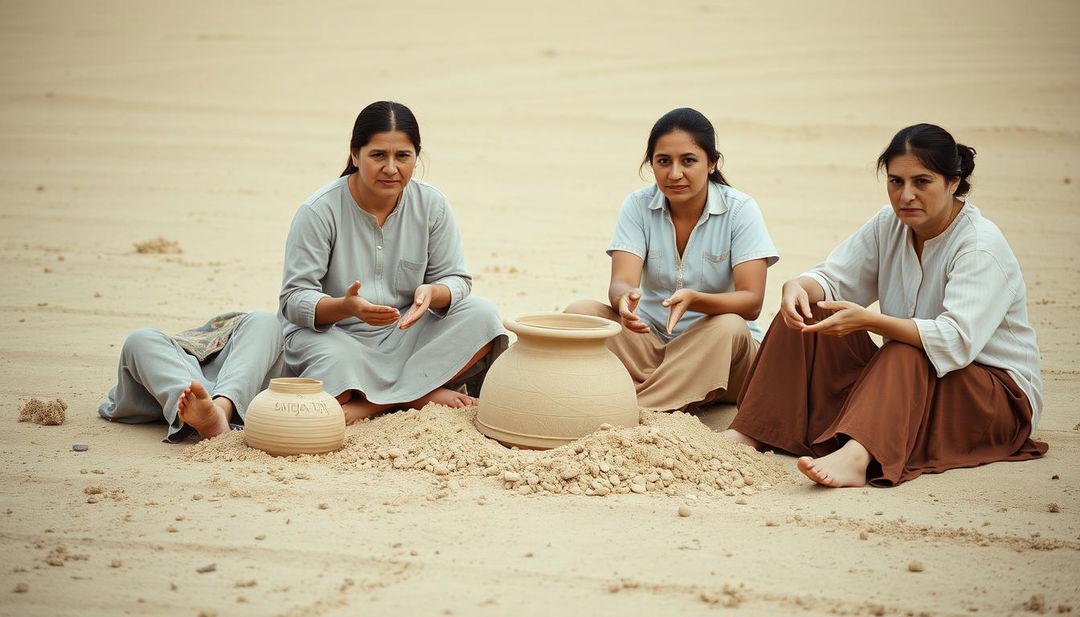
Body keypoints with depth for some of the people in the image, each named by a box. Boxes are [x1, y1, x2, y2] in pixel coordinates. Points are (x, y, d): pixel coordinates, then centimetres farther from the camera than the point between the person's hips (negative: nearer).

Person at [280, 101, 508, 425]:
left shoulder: (431, 205, -4)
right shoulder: (319, 211, -14)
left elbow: (455, 280, 0)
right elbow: (294, 300, -16)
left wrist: (433, 294, -27)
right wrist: (346, 306, -38)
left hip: (405, 335, 4)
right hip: (336, 334, -4)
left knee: (482, 315, -20)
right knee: (333, 361, -39)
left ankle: (374, 401, -23)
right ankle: (421, 393, -16)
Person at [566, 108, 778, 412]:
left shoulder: (740, 210, -9)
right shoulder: (639, 205, -2)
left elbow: (751, 302, -17)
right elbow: (621, 282, -15)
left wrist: (694, 300, -38)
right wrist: (625, 297, -41)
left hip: (718, 352, -2)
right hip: (650, 344, 2)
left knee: (728, 327, -35)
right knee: (579, 312, -21)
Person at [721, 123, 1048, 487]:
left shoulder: (981, 246, -20)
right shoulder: (890, 225, 2)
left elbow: (957, 341, -31)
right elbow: (833, 277, 0)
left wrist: (868, 321, -40)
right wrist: (798, 287, -25)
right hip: (901, 382, 7)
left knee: (903, 356, -36)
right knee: (811, 313, -7)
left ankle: (856, 456, -60)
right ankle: (750, 433, -19)